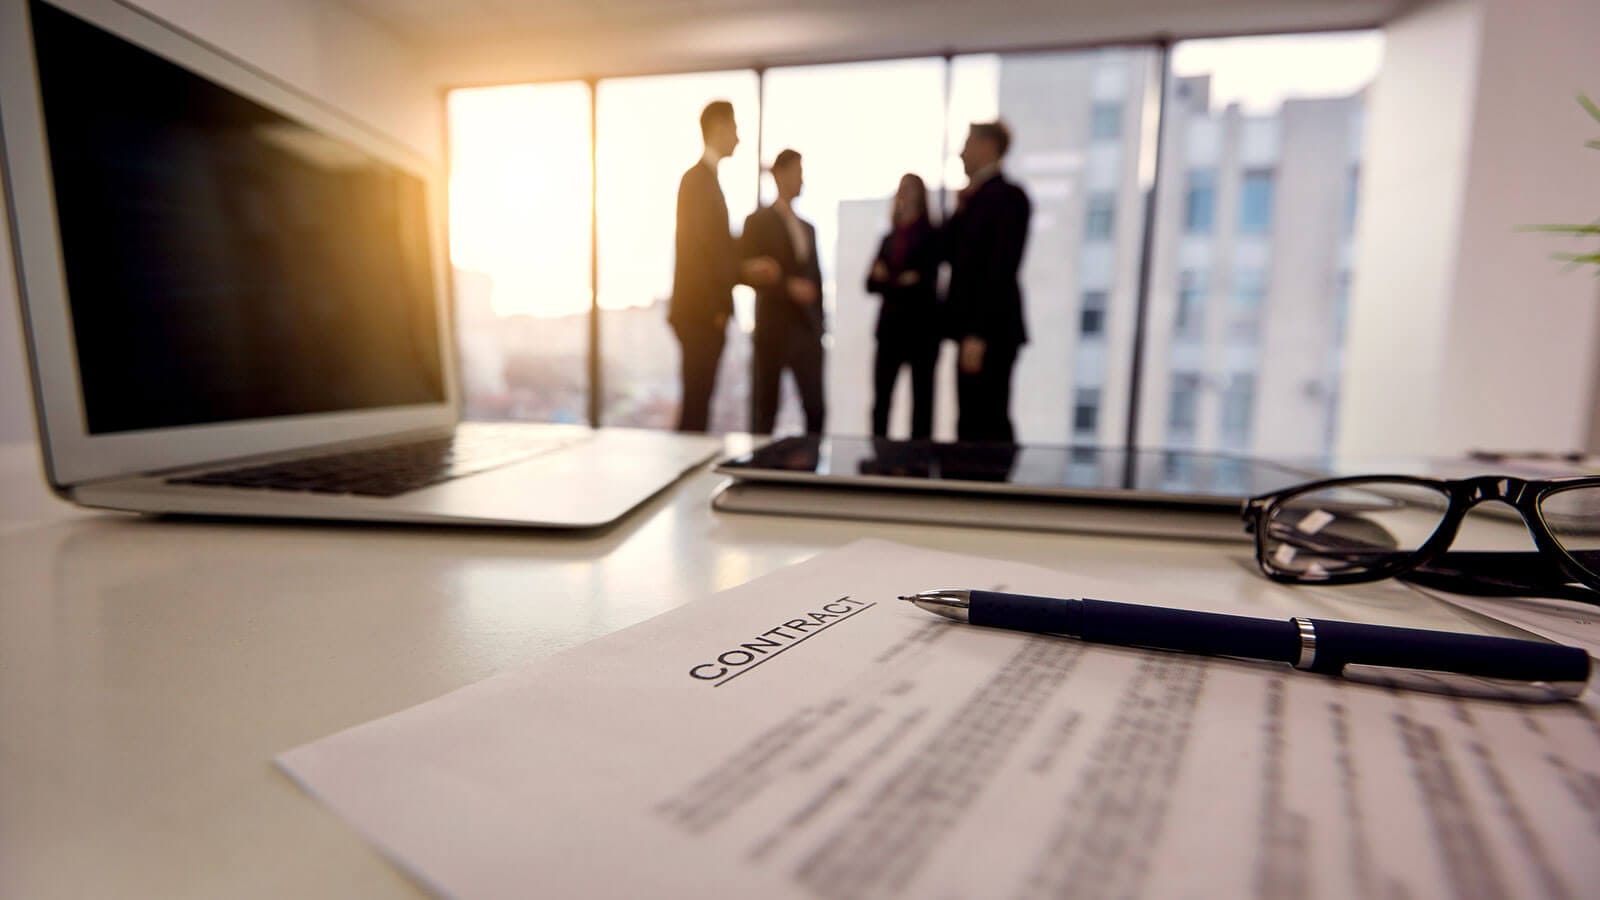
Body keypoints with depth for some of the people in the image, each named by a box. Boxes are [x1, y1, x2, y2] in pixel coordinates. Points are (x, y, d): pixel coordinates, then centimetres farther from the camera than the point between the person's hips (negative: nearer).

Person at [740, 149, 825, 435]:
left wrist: (819, 327, 10)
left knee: (816, 408, 0)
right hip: (772, 329, -5)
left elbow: (816, 281, 17)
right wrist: (788, 286, -16)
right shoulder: (758, 221, 1)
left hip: (807, 329, 5)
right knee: (765, 409, 0)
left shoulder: (807, 228, 19)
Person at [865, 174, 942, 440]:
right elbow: (872, 283, 7)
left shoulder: (931, 236, 1)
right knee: (880, 400, 1)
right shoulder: (889, 238, 14)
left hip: (922, 328, -4)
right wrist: (901, 282, -10)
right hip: (890, 328, 4)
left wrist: (889, 282, -3)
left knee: (921, 400, 2)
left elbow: (926, 282, -9)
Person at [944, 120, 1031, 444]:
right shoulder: (976, 197, 18)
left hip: (990, 331, -9)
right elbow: (951, 253, 16)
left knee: (989, 426, -7)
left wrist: (978, 334, -21)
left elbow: (1001, 269, -16)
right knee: (971, 425, 11)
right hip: (972, 328, 9)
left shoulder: (1007, 196, -8)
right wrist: (960, 212, 4)